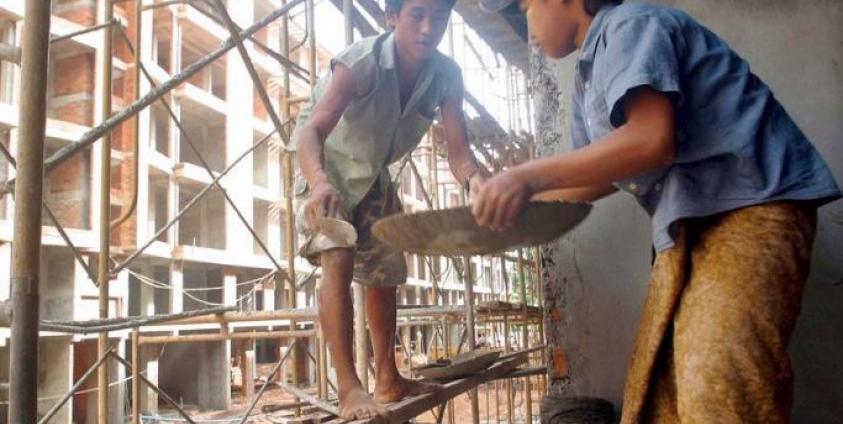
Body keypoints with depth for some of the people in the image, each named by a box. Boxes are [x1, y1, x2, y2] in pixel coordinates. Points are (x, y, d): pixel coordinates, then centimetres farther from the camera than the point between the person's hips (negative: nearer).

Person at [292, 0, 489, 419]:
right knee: (338, 259, -25)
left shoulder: (447, 75, -18)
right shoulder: (359, 63, -32)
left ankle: (388, 379, 24)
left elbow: (458, 150, -24)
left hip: (374, 174, 6)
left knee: (384, 272, 11)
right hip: (329, 164, -6)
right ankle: (349, 388, -23)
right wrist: (318, 180, -65)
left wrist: (475, 179, -48)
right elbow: (311, 130, -43)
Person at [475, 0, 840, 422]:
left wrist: (530, 176, -21)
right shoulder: (587, 76, 20)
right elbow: (604, 176, 26)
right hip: (687, 226, 10)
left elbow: (652, 139, -24)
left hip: (752, 203, -10)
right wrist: (518, 203, 22)